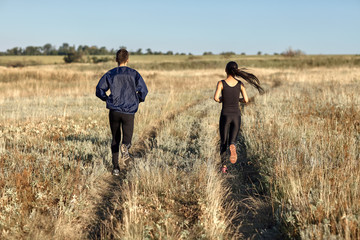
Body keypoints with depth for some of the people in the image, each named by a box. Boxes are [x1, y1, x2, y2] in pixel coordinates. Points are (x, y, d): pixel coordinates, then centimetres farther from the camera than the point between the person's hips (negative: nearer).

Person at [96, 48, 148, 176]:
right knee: (127, 139, 6)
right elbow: (143, 90, -6)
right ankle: (125, 146, -31)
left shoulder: (110, 74, 6)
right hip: (129, 112, -1)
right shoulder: (134, 73, 3)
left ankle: (116, 167, 5)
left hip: (114, 111, 1)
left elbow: (99, 90, -1)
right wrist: (138, 100, 13)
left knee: (115, 139, 14)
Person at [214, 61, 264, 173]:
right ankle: (232, 146, -31)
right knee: (232, 140, 7)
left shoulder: (221, 83, -7)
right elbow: (246, 100, -4)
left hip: (225, 115, -1)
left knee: (223, 141, 14)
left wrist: (221, 99, 5)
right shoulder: (240, 84, 0)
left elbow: (216, 98, -18)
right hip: (236, 115, 1)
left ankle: (223, 166, 12)